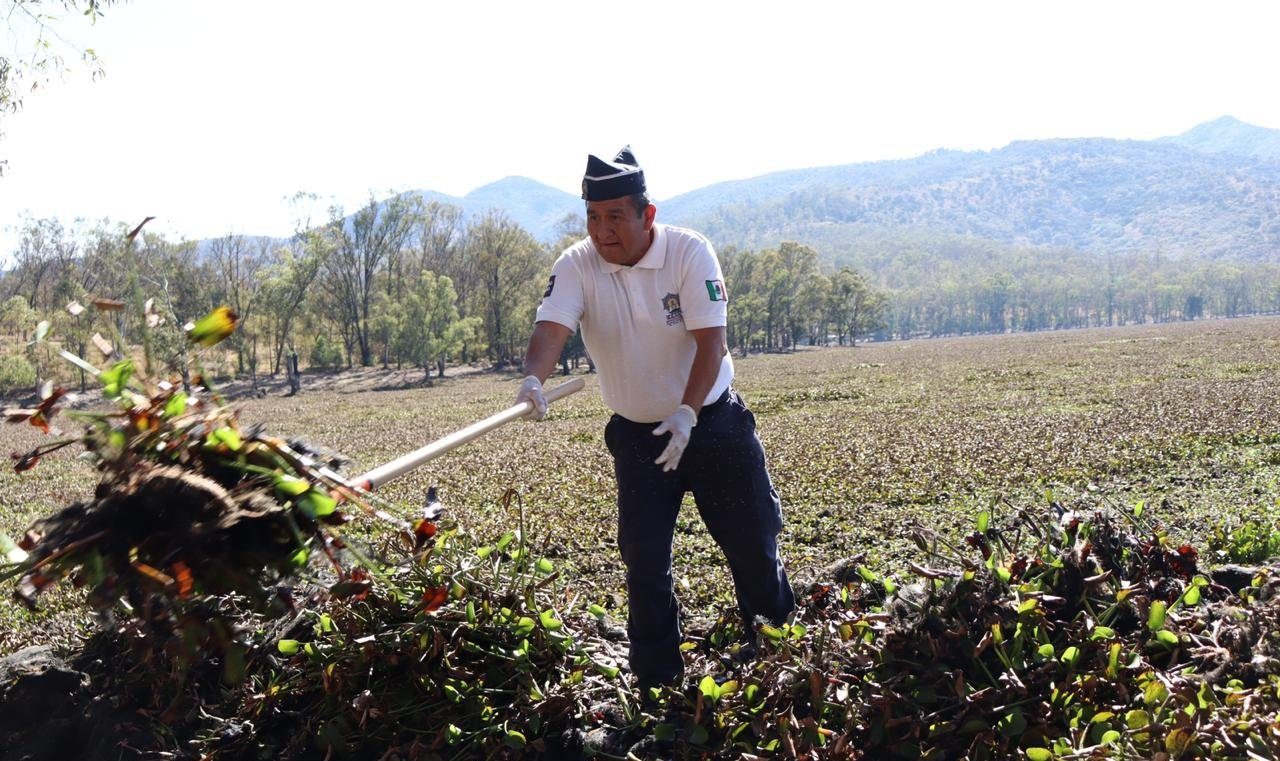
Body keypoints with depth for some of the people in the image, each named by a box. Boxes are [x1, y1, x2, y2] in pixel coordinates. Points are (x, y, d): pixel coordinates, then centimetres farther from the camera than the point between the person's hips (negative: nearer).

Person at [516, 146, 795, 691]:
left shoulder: (689, 252, -17)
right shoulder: (576, 266, -12)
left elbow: (711, 341, -21)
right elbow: (551, 326, -28)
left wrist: (687, 414, -34)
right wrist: (533, 379, -49)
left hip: (712, 422, -1)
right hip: (637, 435, 1)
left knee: (752, 543, 9)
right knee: (643, 561, 2)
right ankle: (657, 683, 18)